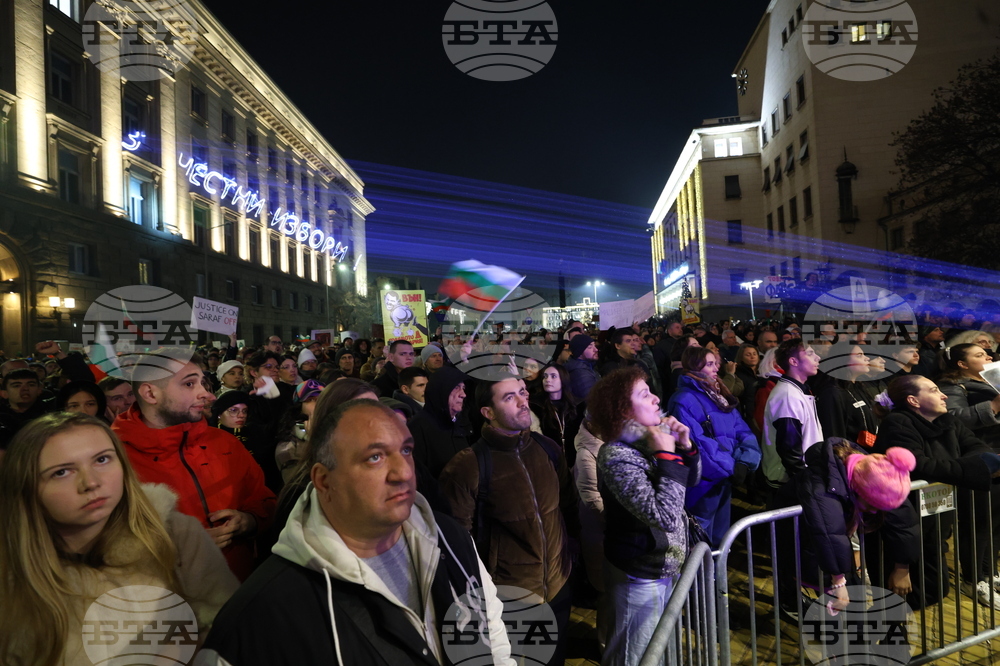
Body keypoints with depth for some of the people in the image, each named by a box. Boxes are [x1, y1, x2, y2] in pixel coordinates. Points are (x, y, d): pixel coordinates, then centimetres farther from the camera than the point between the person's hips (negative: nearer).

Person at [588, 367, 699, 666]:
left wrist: (685, 445, -8)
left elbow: (692, 480, 10)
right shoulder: (616, 456, -27)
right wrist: (667, 456, -27)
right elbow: (665, 517, -32)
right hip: (638, 576, -8)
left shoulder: (649, 439, -2)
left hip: (663, 567, 8)